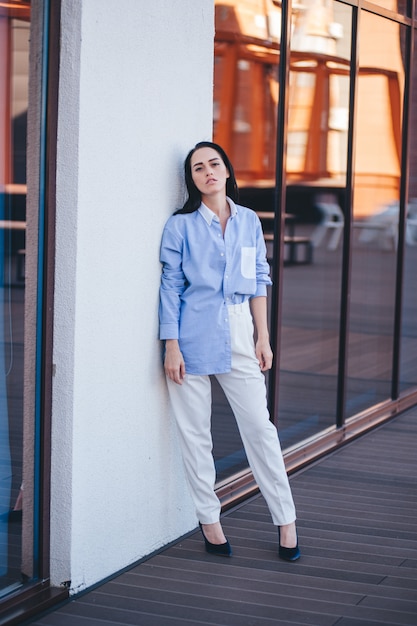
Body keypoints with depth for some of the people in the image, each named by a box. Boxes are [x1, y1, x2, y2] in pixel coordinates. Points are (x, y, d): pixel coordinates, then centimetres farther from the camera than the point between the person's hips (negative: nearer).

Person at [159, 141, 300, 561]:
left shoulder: (249, 222, 10)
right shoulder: (180, 226, 0)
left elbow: (259, 282, 12)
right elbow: (170, 287, -1)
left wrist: (263, 337, 6)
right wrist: (171, 346, -7)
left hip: (239, 333, 2)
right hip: (193, 334, -2)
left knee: (259, 426, 0)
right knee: (195, 431, 3)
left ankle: (285, 521, 8)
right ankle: (208, 519, 15)